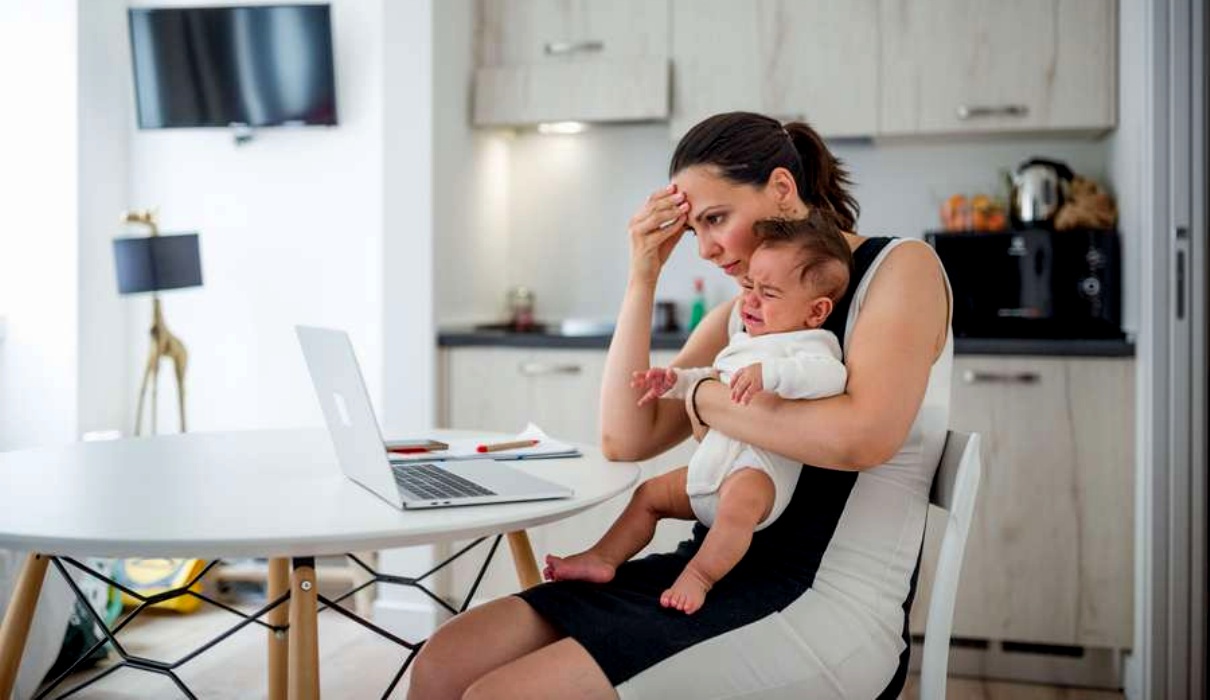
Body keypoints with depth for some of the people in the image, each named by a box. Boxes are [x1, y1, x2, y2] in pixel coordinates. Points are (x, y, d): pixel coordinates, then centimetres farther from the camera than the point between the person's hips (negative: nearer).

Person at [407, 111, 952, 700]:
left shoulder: (901, 268, -3)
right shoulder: (738, 318, 13)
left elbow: (862, 437, -21)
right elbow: (625, 440, 4)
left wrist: (707, 400, -7)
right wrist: (643, 276, 0)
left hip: (828, 608, -6)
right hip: (712, 571, 7)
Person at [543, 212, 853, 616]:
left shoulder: (811, 345, -9)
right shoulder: (744, 341, 20)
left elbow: (829, 376, -33)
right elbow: (713, 380, 36)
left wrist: (769, 372, -45)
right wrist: (674, 381, 19)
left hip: (758, 470, -10)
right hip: (709, 466, 10)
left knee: (739, 500, -39)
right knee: (649, 494, 13)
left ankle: (699, 576, -30)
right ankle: (602, 559, 15)